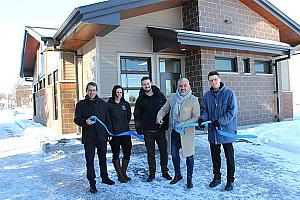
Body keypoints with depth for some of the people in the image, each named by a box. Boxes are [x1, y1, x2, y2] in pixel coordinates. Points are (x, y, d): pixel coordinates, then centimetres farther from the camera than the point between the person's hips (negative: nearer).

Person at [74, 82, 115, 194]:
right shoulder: (81, 104, 3)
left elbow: (107, 119, 11)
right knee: (90, 161, 1)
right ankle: (92, 183, 11)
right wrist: (85, 122, -20)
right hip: (88, 137, -2)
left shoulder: (102, 104, 9)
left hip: (102, 136, 3)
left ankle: (105, 177, 33)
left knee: (103, 158, 16)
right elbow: (77, 119, 0)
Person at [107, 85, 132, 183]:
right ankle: (120, 175, 16)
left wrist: (125, 125, 11)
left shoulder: (126, 104, 9)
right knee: (116, 154, 5)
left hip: (125, 132, 4)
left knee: (127, 152, 4)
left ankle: (124, 173, 21)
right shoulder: (109, 105, -3)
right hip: (114, 133, -3)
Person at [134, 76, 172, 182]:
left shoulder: (160, 95, 3)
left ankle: (165, 172, 22)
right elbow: (137, 115, 8)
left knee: (164, 152, 6)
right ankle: (152, 173, 21)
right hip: (148, 131, 0)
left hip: (160, 129, 0)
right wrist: (138, 128, 1)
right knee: (150, 153, 8)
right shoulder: (140, 99, 4)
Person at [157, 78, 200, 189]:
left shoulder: (193, 99, -10)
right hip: (174, 131, 5)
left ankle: (189, 179, 24)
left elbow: (196, 117, -12)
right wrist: (159, 117, -7)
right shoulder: (172, 98, 4)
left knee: (189, 155, 5)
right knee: (174, 154, 16)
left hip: (187, 132, -4)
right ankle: (177, 175, 38)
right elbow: (164, 109, 14)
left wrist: (183, 124, -23)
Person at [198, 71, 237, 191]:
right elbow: (204, 110, 11)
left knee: (229, 157, 8)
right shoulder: (207, 95, 6)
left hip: (226, 130, -4)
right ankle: (216, 177, 32)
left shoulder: (229, 93, -8)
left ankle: (230, 180, 22)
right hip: (212, 131, 5)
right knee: (215, 156, 16)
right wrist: (202, 118, -11)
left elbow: (232, 111, -13)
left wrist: (220, 121, -22)